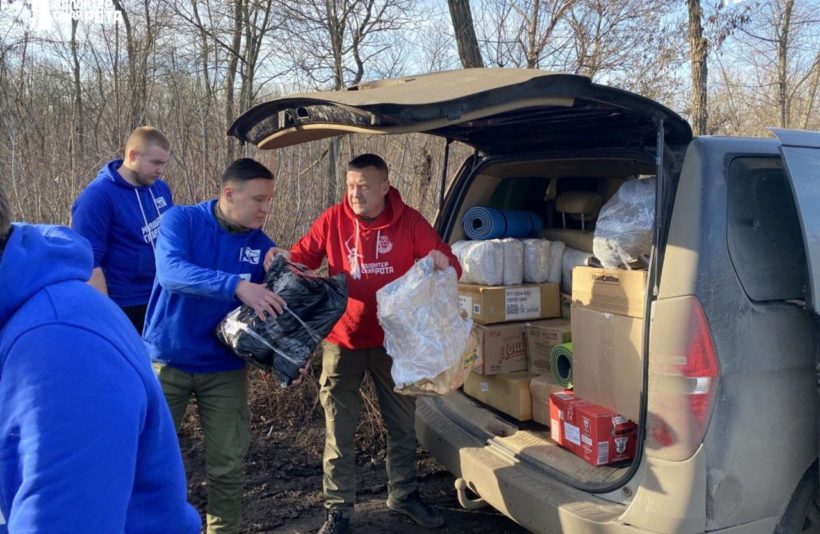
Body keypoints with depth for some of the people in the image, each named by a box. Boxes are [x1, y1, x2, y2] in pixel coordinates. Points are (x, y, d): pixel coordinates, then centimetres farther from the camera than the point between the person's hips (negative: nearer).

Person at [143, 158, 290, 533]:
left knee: (228, 465, 8)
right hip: (167, 361, -2)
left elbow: (276, 309, 1)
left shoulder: (261, 245, -2)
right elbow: (171, 272, -30)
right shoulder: (181, 220, -11)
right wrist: (237, 285, -42)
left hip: (225, 368, 2)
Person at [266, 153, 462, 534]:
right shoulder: (333, 220, -7)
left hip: (394, 341, 1)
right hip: (343, 340, -1)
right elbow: (305, 256, 3)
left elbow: (447, 263, -5)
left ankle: (403, 494, 38)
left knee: (402, 424, 17)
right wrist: (285, 257, -18)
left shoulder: (409, 221, -7)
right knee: (339, 429, 7)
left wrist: (443, 263, -28)